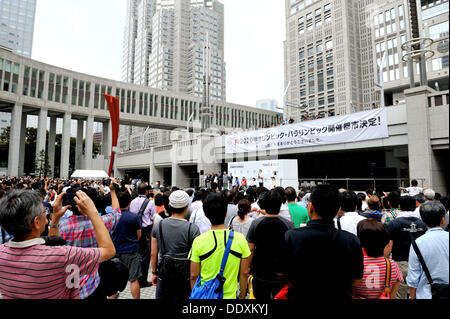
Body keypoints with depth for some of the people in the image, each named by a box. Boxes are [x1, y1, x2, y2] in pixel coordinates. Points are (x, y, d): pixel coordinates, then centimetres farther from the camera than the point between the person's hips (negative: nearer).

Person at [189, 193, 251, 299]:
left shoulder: (198, 241, -15)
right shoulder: (240, 239, -13)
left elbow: (193, 276, -7)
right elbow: (244, 273, -5)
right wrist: (242, 296, 9)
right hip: (230, 296, 1)